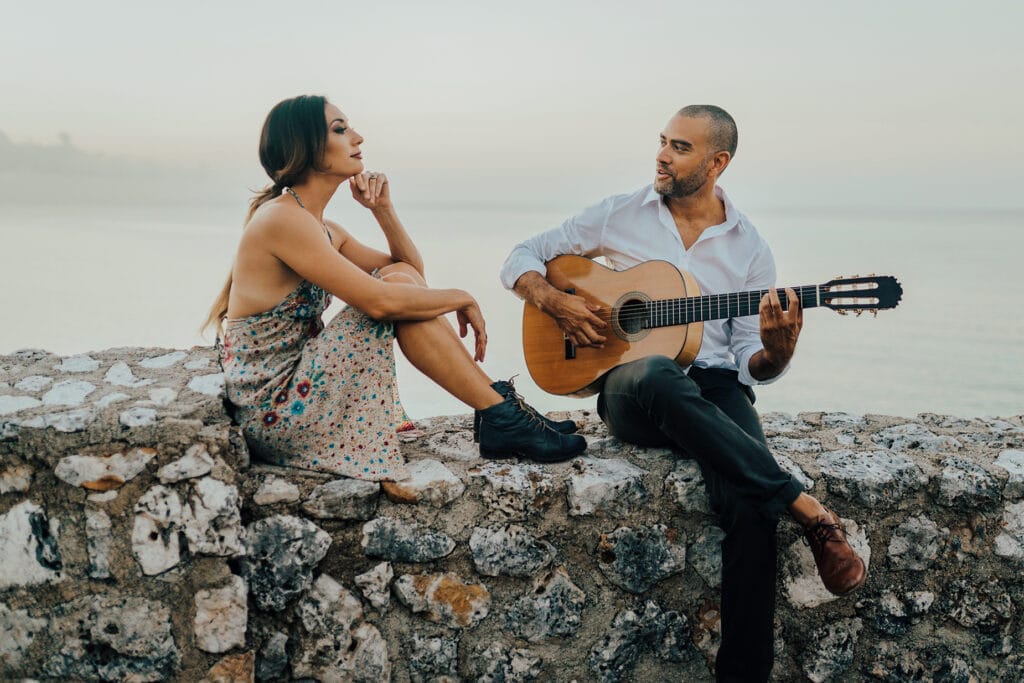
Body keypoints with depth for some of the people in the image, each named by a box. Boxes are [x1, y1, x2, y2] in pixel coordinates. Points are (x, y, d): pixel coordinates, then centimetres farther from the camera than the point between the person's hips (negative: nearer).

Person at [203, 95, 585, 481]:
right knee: (396, 285, -16)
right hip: (275, 415, -9)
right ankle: (502, 418, -10)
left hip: (297, 397, 9)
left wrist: (383, 208, 5)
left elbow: (413, 270, 19)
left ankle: (497, 400, 0)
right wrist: (462, 298, -11)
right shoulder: (281, 218, -17)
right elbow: (379, 300, -25)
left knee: (403, 276, 3)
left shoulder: (324, 231, 13)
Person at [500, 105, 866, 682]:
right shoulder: (619, 216, 10)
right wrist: (555, 302, -5)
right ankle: (812, 512, -38)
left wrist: (775, 352, -16)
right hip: (631, 389, 0)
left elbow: (752, 364, 8)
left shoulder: (749, 247, 11)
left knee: (750, 500, -32)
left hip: (714, 387, 1)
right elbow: (522, 259, 15)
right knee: (657, 377, -41)